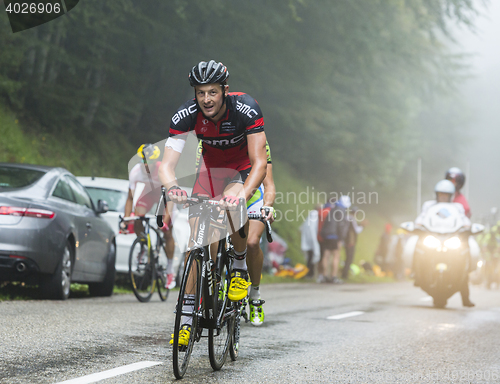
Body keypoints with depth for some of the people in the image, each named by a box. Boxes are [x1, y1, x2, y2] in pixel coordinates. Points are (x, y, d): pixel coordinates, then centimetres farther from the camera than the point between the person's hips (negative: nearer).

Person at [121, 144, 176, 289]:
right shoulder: (135, 171, -28)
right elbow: (130, 197, -22)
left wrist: (166, 219, -48)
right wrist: (125, 220, -31)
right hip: (148, 192, 3)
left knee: (167, 233, -9)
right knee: (137, 222, -22)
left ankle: (170, 271, 2)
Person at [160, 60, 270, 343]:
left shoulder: (247, 109, -31)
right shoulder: (186, 115, -24)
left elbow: (260, 163, -36)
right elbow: (168, 163, -29)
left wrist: (243, 192, -54)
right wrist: (172, 186, -52)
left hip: (244, 170, -3)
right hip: (211, 169, 3)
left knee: (231, 205, -36)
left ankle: (241, 269, -9)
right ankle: (188, 317, -5)